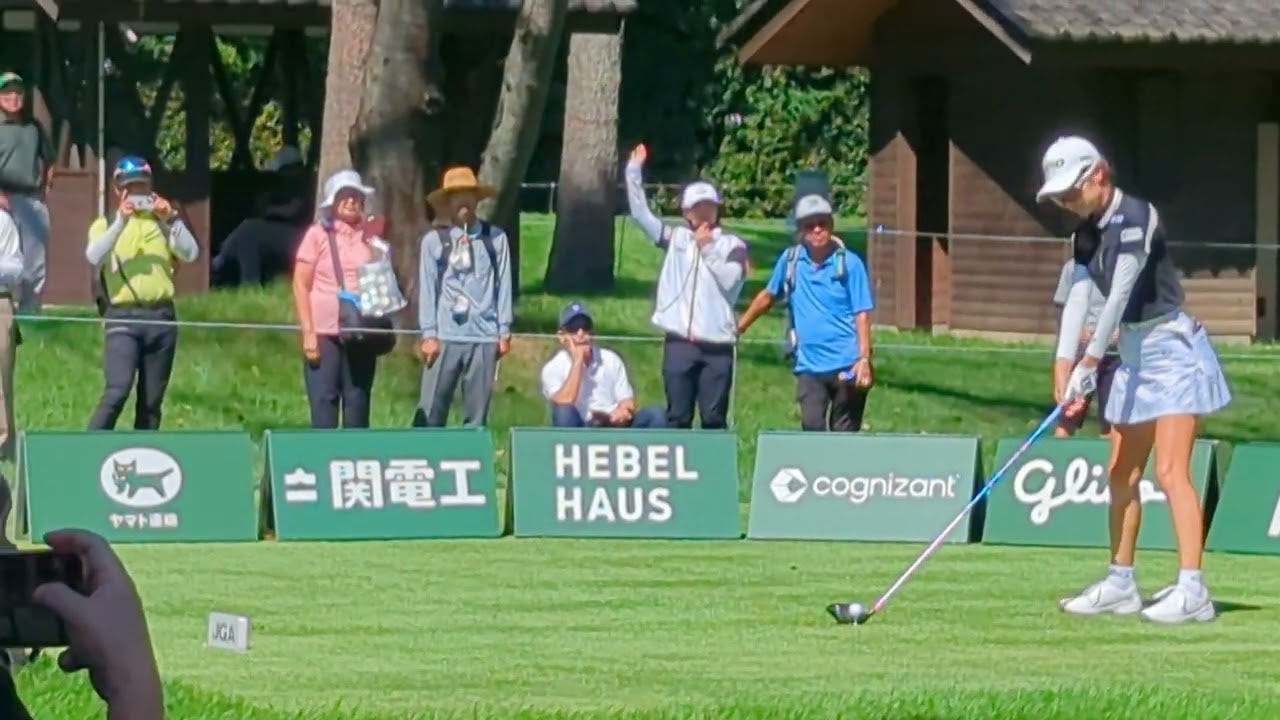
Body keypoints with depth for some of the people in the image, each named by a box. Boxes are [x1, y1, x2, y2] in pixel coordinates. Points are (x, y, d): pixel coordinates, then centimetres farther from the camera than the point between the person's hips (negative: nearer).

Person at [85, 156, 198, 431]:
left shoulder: (163, 221, 17)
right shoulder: (106, 225, 10)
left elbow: (190, 253, 1)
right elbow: (94, 257, -11)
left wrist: (171, 220, -12)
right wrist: (121, 221, -20)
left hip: (161, 317, 3)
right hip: (123, 317, -3)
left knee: (151, 401, 5)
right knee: (117, 390, -20)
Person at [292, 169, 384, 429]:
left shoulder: (370, 234, 8)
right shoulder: (319, 234, -1)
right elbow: (300, 284, -2)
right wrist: (308, 332, -8)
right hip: (324, 333, -3)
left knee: (357, 401, 4)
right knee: (324, 402, -4)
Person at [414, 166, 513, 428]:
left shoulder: (495, 239, 5)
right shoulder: (434, 240, 2)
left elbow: (503, 285, 6)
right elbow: (427, 289, 2)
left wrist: (504, 331, 3)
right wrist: (429, 334, -3)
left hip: (484, 337, 1)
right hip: (445, 336, -1)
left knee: (477, 413, 5)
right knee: (431, 410, -4)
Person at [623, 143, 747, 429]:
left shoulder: (732, 245, 5)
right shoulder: (676, 238, 10)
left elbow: (730, 279, -10)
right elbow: (641, 214, 6)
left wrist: (707, 248, -6)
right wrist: (634, 170, 0)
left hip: (717, 346, -2)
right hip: (679, 343, 2)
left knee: (714, 418, 1)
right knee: (678, 416, 3)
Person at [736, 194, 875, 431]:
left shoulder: (849, 263, -4)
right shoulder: (790, 260, 5)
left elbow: (862, 314, -6)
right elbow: (768, 296, 21)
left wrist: (864, 358, -15)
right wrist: (740, 326, 25)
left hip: (846, 366, -3)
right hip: (809, 366, 3)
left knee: (844, 433, 3)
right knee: (812, 427, -8)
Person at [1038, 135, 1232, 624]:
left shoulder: (1135, 218, -18)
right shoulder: (1086, 235, 8)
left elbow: (1120, 294, -24)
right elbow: (1078, 299, 0)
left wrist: (1090, 363, -27)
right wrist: (1064, 363, -14)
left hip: (1172, 350, -9)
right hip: (1133, 358, 9)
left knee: (1170, 471, -16)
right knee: (1121, 475, 12)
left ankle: (1192, 591, -19)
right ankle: (1120, 584, 22)